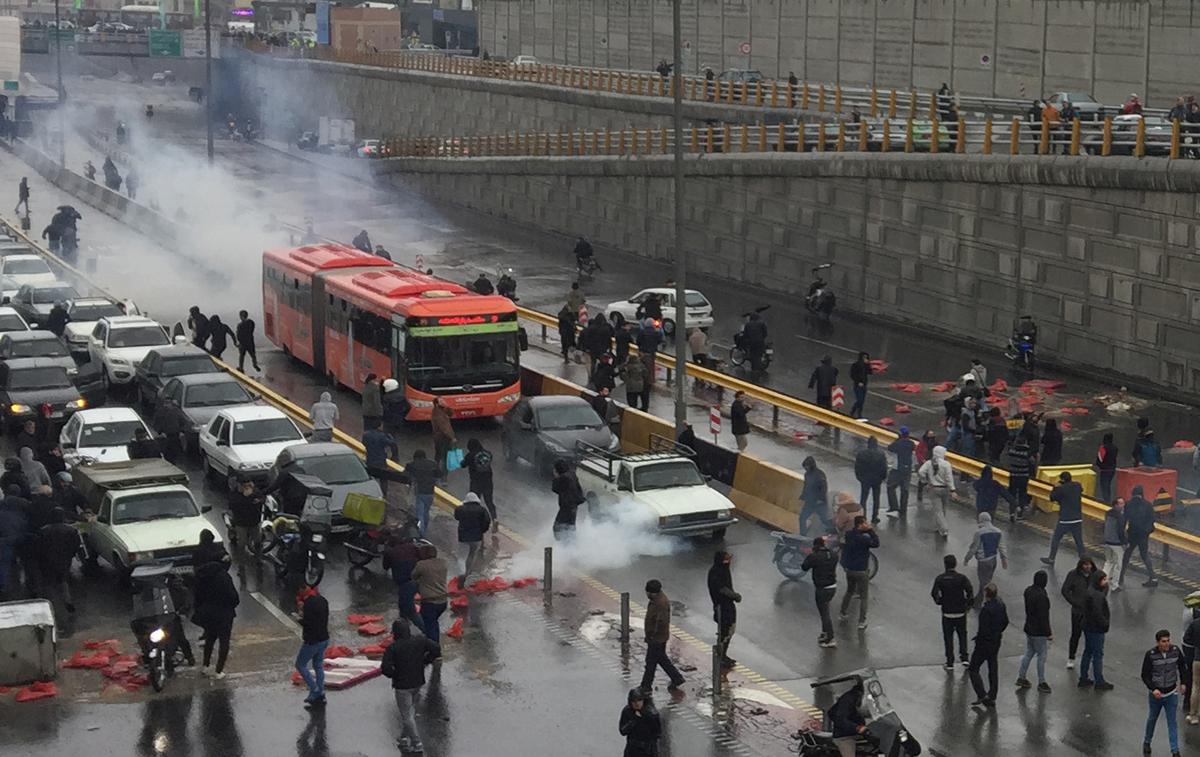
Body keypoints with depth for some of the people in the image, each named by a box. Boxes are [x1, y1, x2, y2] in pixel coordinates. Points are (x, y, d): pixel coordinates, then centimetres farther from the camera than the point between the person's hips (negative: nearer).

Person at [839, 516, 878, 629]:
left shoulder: (848, 534, -5)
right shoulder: (863, 538, -26)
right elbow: (876, 543, -17)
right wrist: (870, 530, -17)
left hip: (849, 569, 7)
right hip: (861, 571, -7)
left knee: (849, 591, 28)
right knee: (863, 597, 6)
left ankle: (843, 613, 38)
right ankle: (862, 622, 8)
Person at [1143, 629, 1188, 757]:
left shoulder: (1175, 651, -11)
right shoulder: (1151, 655, -19)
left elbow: (1181, 666, 9)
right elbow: (1145, 675, -12)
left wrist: (1183, 683, 8)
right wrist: (1153, 689, -23)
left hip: (1171, 693, 1)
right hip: (1156, 693, -1)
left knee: (1172, 722, 1)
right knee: (1152, 718, 19)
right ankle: (1147, 742, 42)